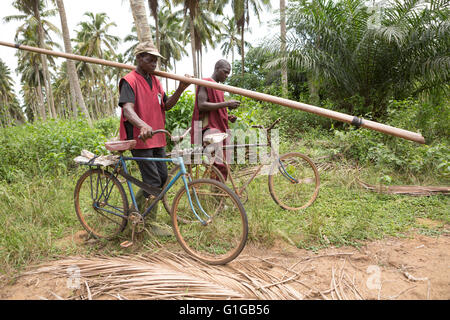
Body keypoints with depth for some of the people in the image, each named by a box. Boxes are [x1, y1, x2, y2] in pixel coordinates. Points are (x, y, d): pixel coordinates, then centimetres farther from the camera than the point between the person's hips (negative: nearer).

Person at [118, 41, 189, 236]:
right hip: (140, 139, -8)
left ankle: (135, 209, 31)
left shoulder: (155, 81, 15)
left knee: (162, 177, 12)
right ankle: (151, 225, 10)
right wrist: (143, 125, -45)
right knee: (153, 182, -7)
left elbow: (166, 105, 13)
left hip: (157, 138, 8)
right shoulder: (129, 81, -11)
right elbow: (127, 109, -25)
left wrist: (180, 89, -3)